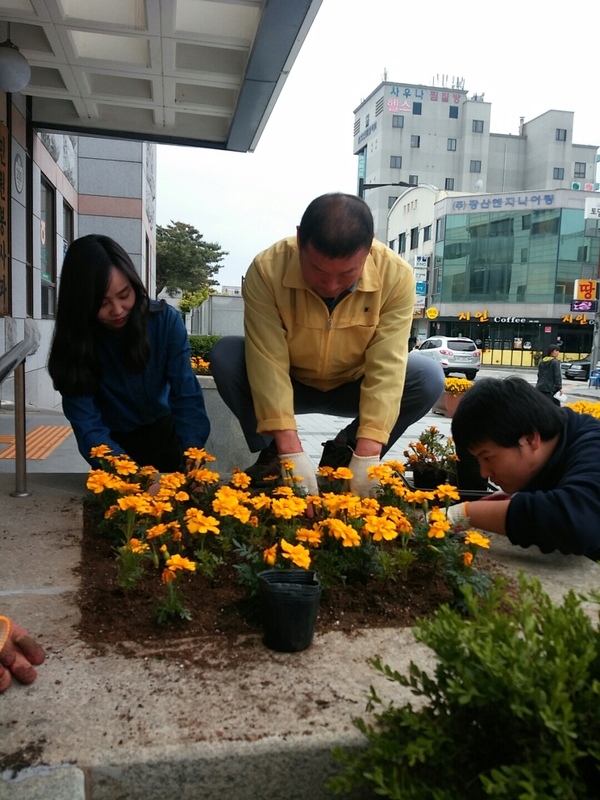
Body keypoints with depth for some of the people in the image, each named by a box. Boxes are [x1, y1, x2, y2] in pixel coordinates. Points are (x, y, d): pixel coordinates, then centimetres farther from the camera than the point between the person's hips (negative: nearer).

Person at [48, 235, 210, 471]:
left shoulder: (166, 320, -18)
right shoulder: (74, 342, -20)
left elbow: (187, 397, -22)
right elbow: (88, 427, -27)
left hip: (164, 433, 1)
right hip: (115, 443, -1)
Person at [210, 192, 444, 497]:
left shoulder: (396, 275, -26)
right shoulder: (267, 269, -28)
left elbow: (386, 368, -29)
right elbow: (268, 361, -32)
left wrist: (366, 455, -37)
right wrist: (290, 452, -39)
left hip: (353, 387, 1)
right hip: (289, 384, -1)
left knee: (429, 378, -24)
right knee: (226, 355, -27)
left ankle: (341, 454, -6)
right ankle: (271, 455, -8)